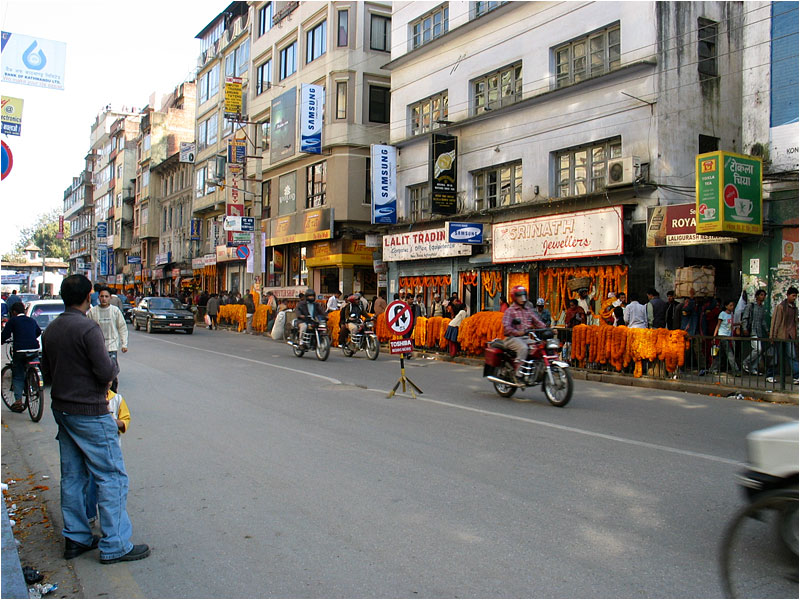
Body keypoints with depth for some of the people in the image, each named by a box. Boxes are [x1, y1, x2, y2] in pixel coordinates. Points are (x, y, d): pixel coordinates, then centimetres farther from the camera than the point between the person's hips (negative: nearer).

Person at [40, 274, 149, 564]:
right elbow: (106, 371, -22)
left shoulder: (51, 329, 8)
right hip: (89, 413, -9)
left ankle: (75, 538, 24)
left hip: (61, 409, 9)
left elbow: (47, 373, 15)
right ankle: (114, 545, 1)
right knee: (112, 477, -2)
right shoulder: (88, 328, -19)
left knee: (72, 476, 16)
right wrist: (113, 368, -2)